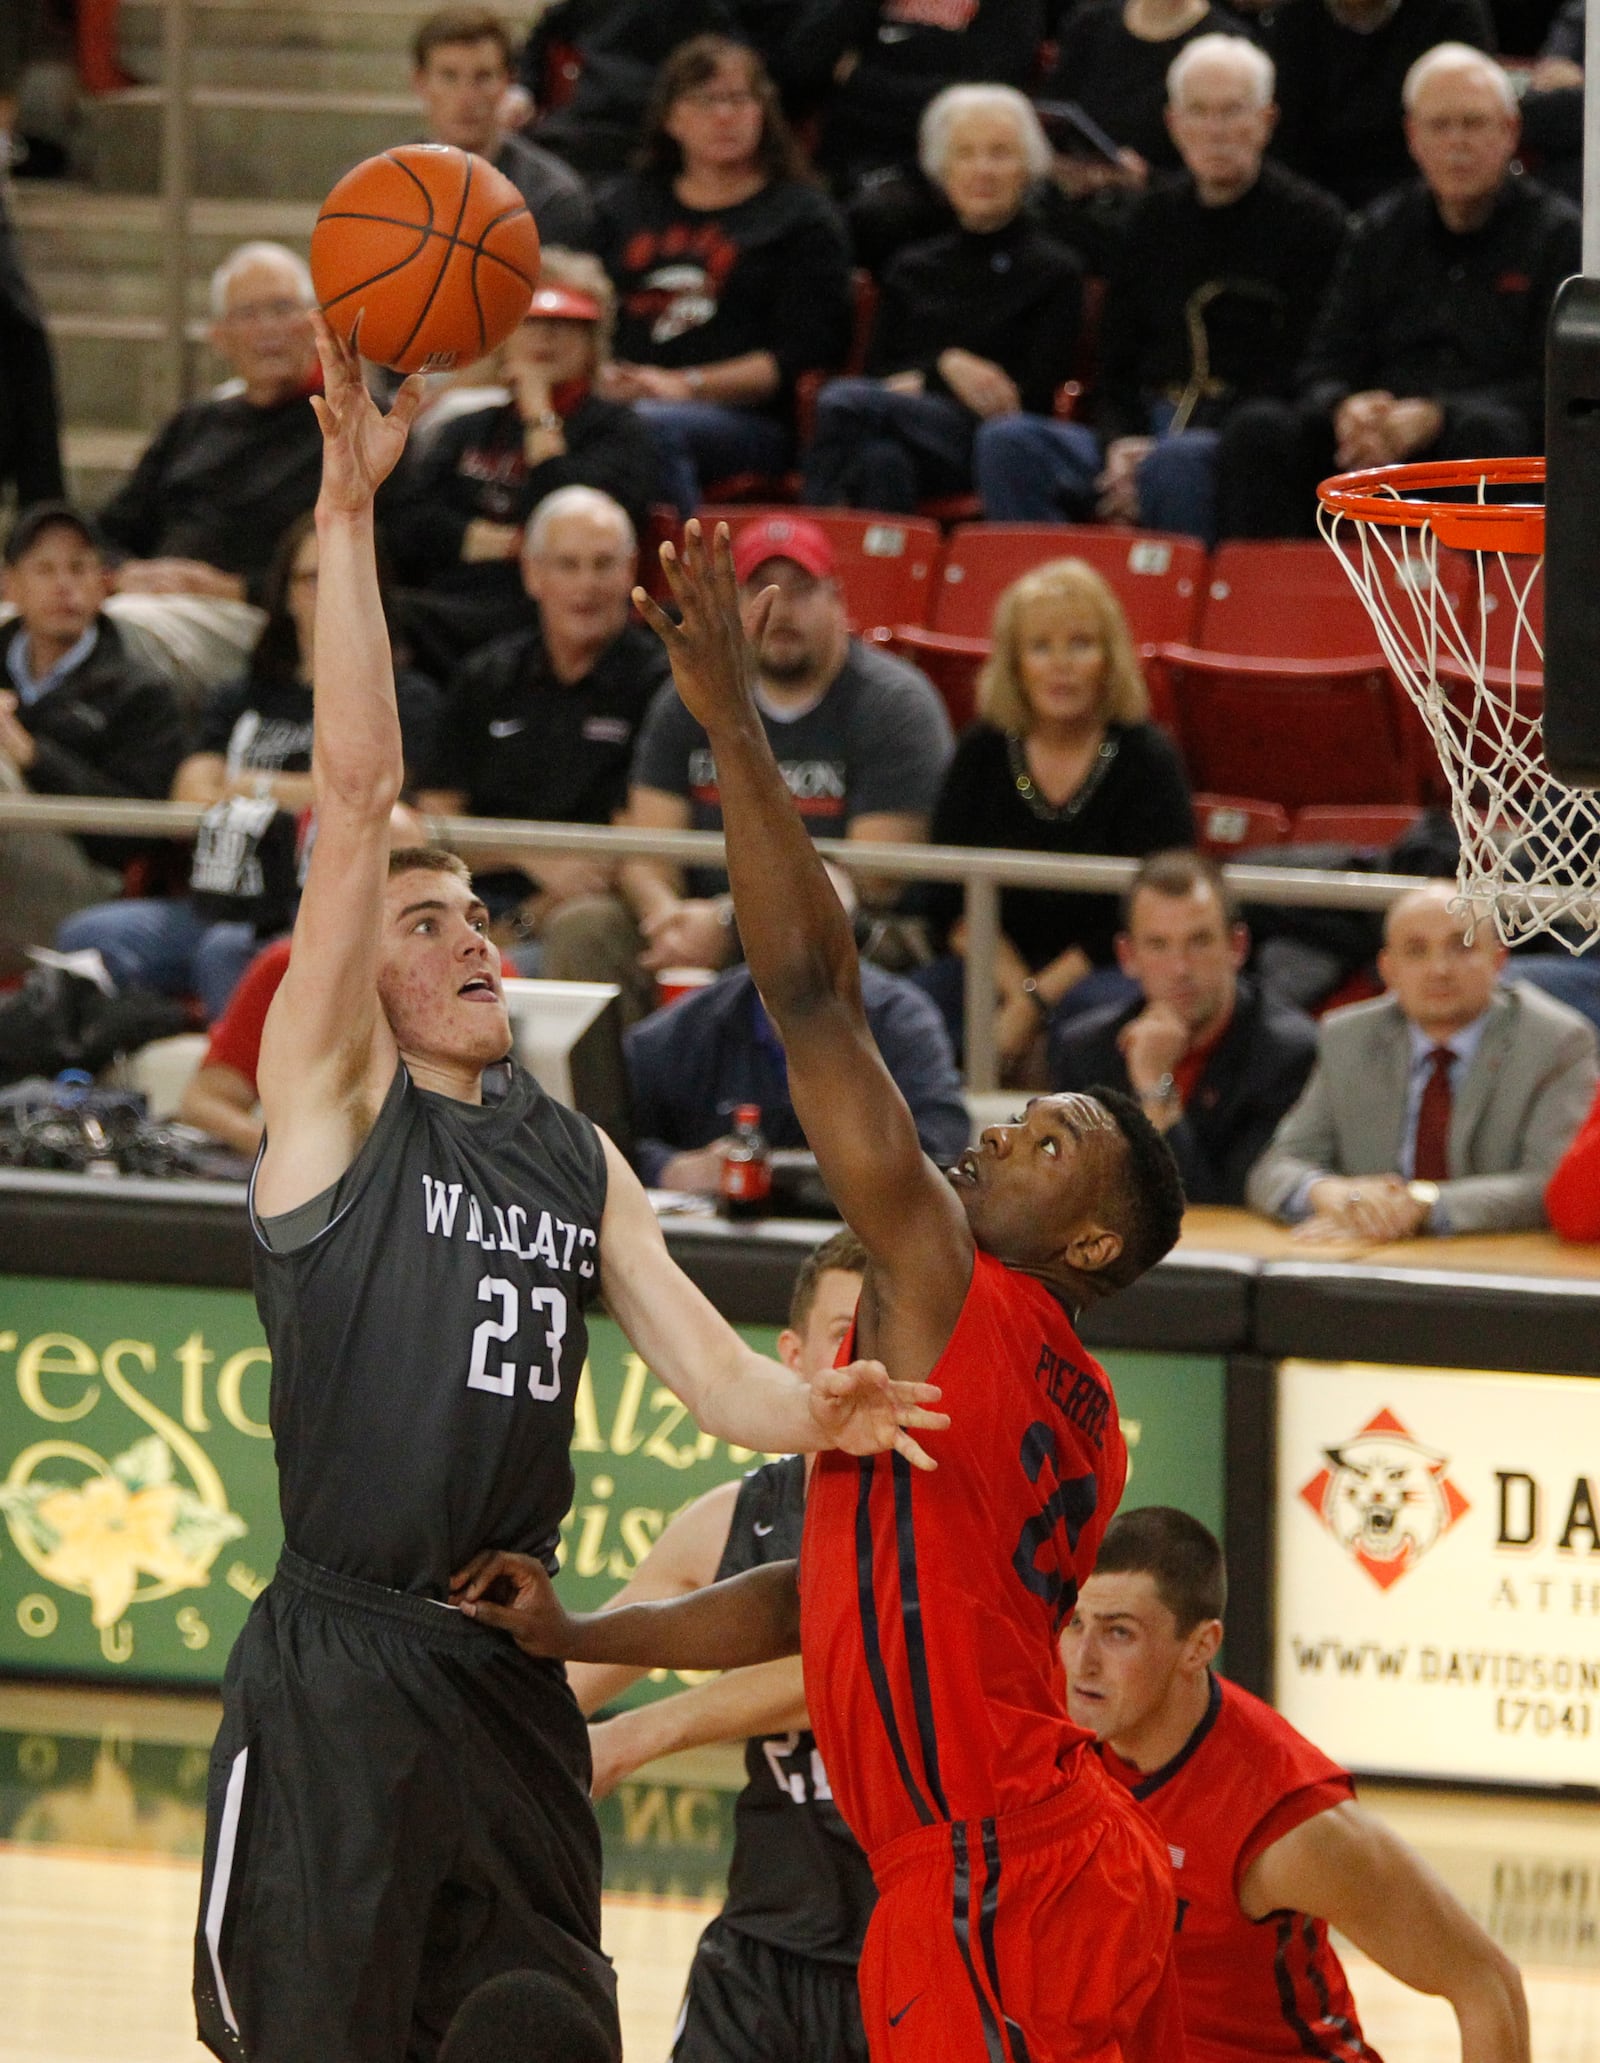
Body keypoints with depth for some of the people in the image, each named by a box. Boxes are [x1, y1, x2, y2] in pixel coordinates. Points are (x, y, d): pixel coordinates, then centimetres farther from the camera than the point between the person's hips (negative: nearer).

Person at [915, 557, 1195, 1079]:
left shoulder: (1149, 758, -2)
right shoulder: (981, 753, 8)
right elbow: (947, 899, 3)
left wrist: (1036, 1002, -17)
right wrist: (1019, 990, -14)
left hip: (1106, 971, -3)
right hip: (998, 967, 3)